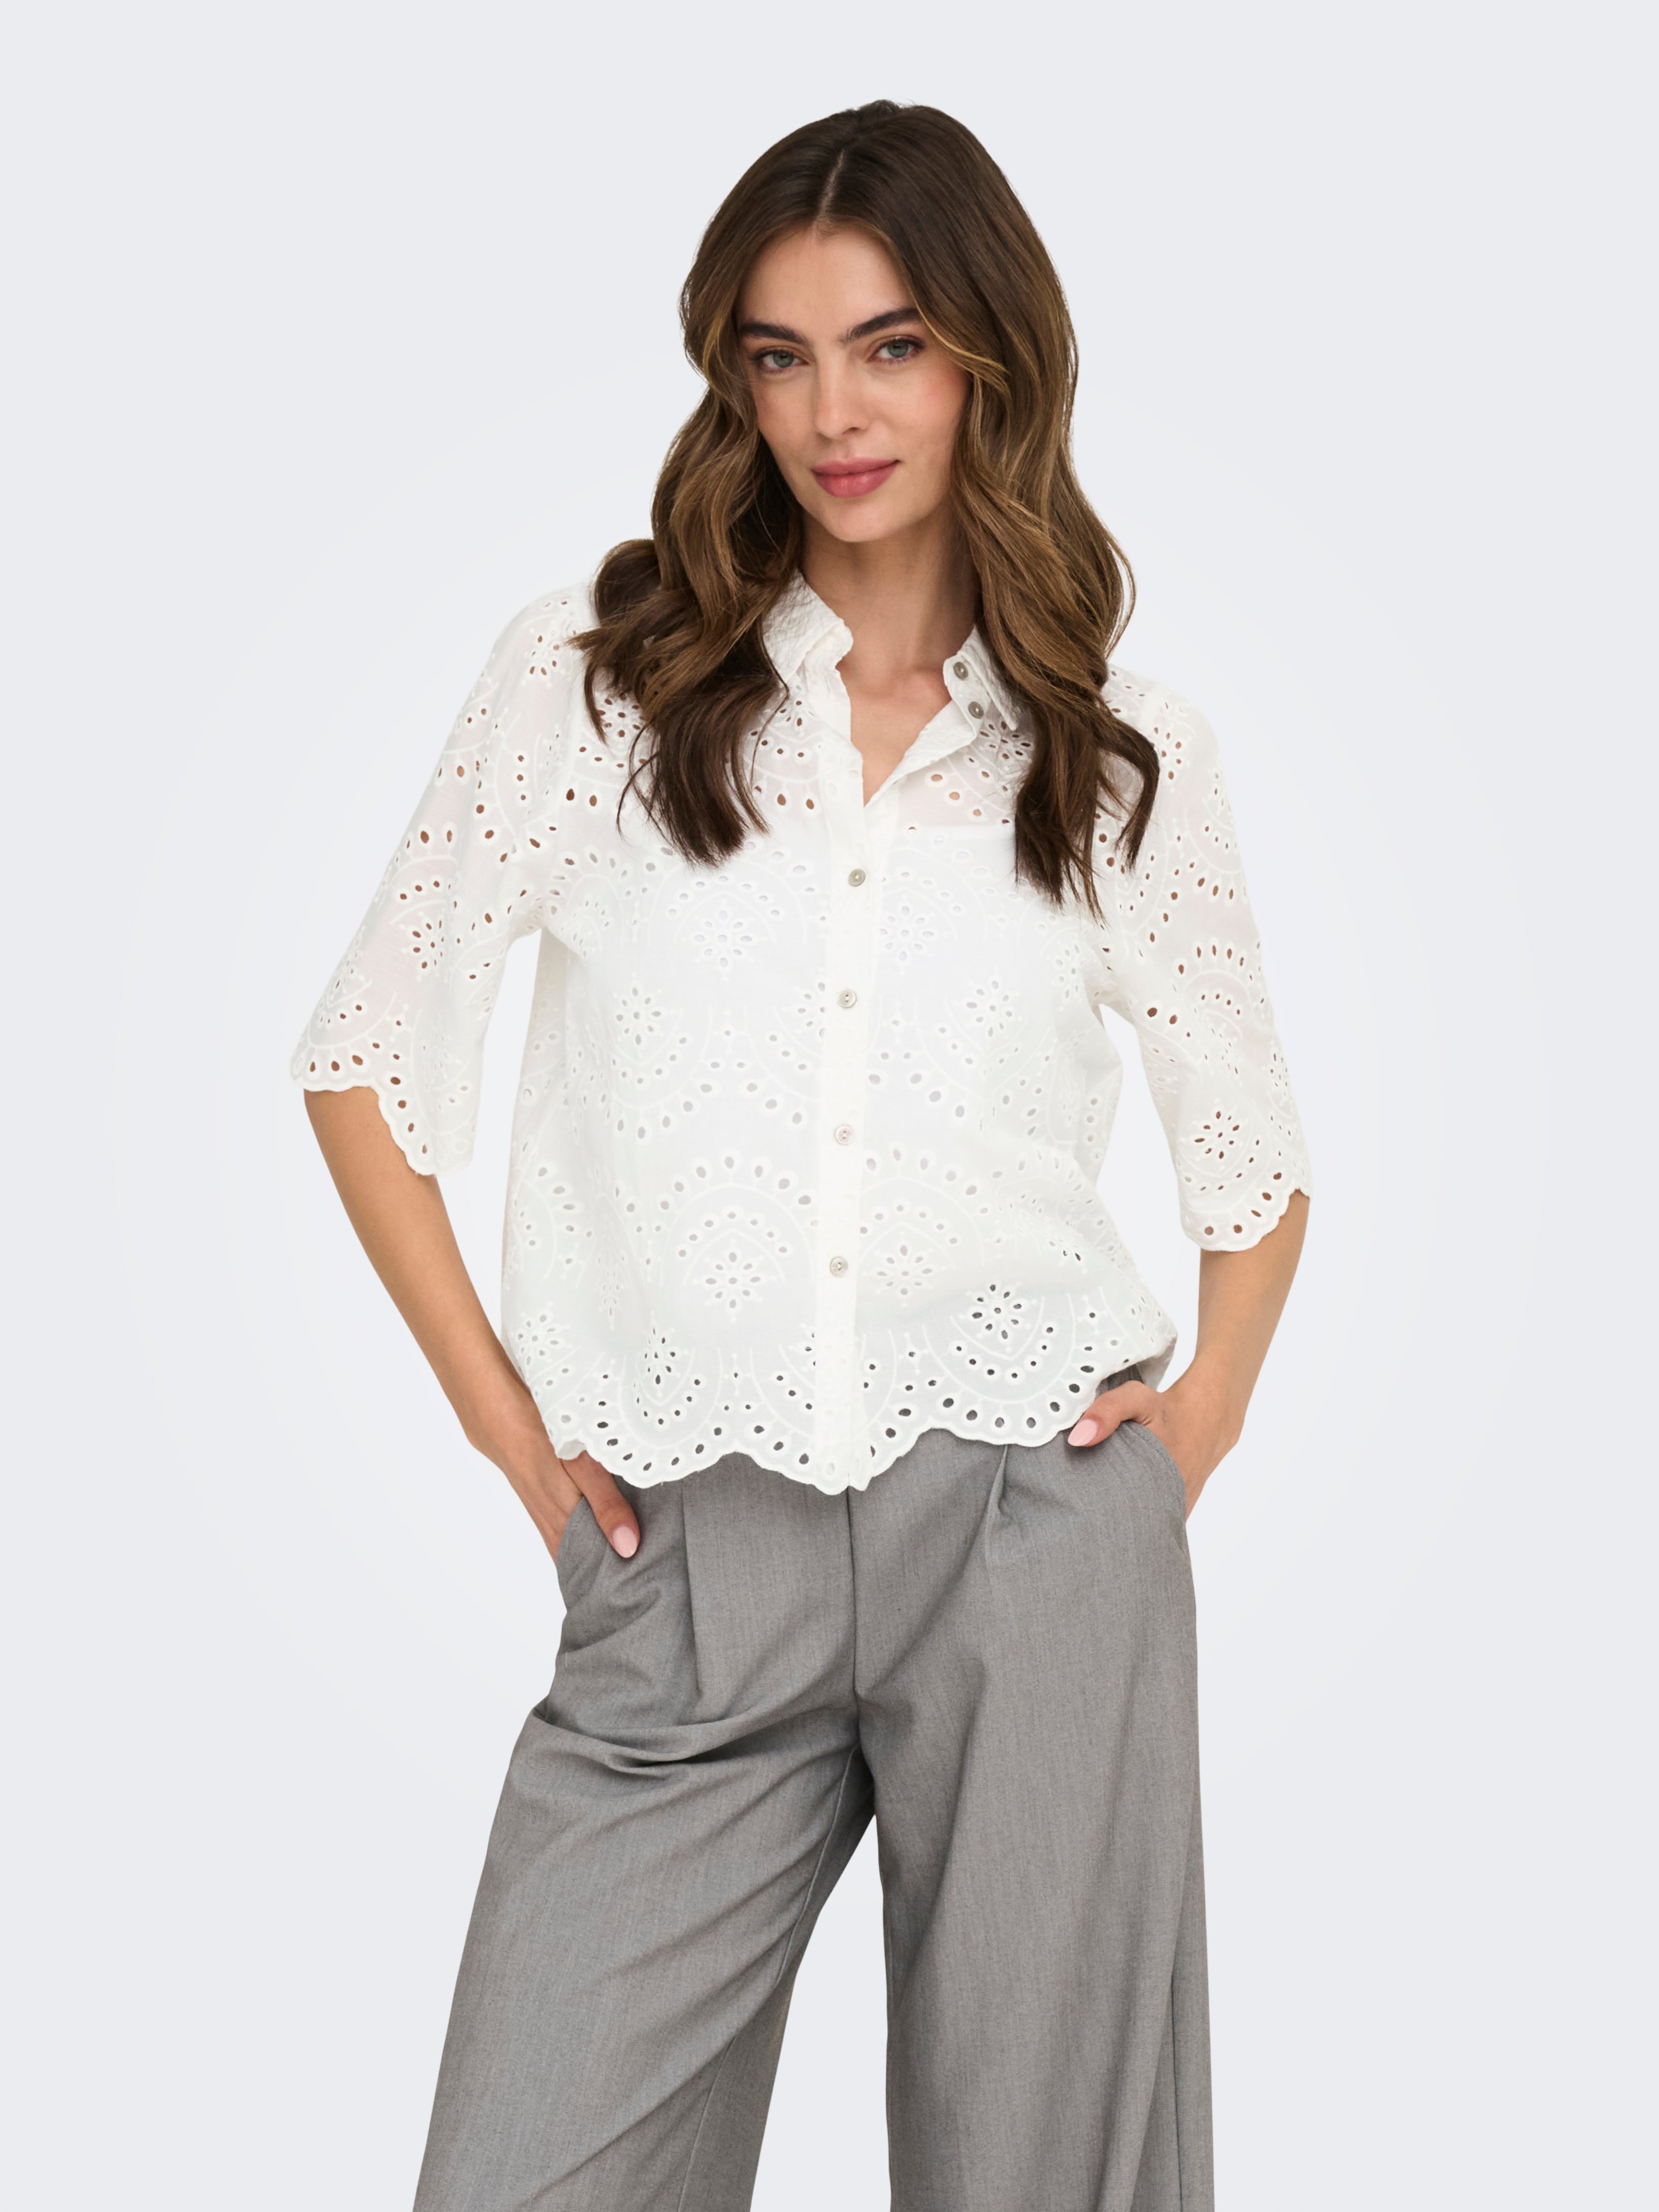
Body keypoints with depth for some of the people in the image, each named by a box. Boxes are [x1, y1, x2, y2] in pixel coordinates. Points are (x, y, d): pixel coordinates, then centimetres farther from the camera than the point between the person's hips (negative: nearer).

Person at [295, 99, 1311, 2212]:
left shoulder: (1128, 758, 7)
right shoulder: (594, 672, 3)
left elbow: (1253, 1150, 19)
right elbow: (367, 1057, 7)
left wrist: (1205, 1410, 4)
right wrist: (502, 1416, 1)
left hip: (1037, 1527, 1)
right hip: (690, 1565, 0)